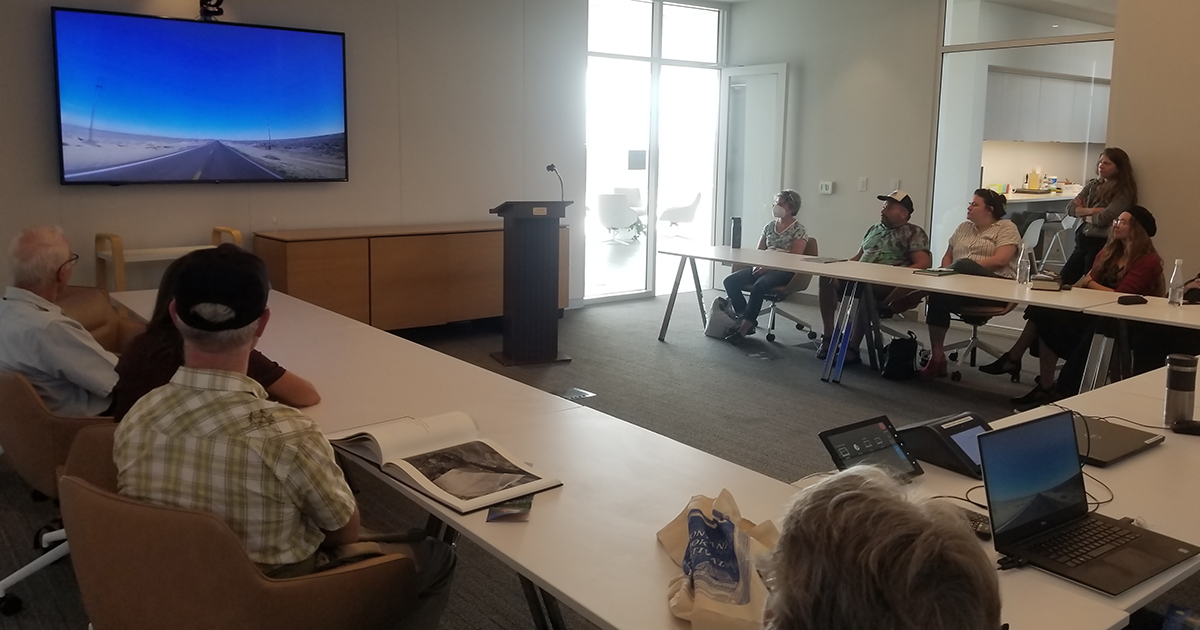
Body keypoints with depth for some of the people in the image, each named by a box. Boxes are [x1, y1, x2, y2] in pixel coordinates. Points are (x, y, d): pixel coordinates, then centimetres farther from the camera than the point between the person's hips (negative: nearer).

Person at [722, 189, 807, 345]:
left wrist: (769, 266, -22)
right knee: (730, 280, -18)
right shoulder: (769, 227, 16)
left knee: (759, 286, -37)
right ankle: (746, 320, -11)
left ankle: (743, 328, -29)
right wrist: (757, 264, -6)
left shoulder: (799, 231, -2)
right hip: (764, 267, 7)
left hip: (784, 271, -6)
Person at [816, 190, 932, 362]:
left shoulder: (914, 233, 7)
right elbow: (858, 256, 27)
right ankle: (828, 335, -21)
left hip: (889, 285, -6)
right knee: (828, 276, -22)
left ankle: (853, 346, -33)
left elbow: (923, 263, -5)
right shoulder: (874, 229, 26)